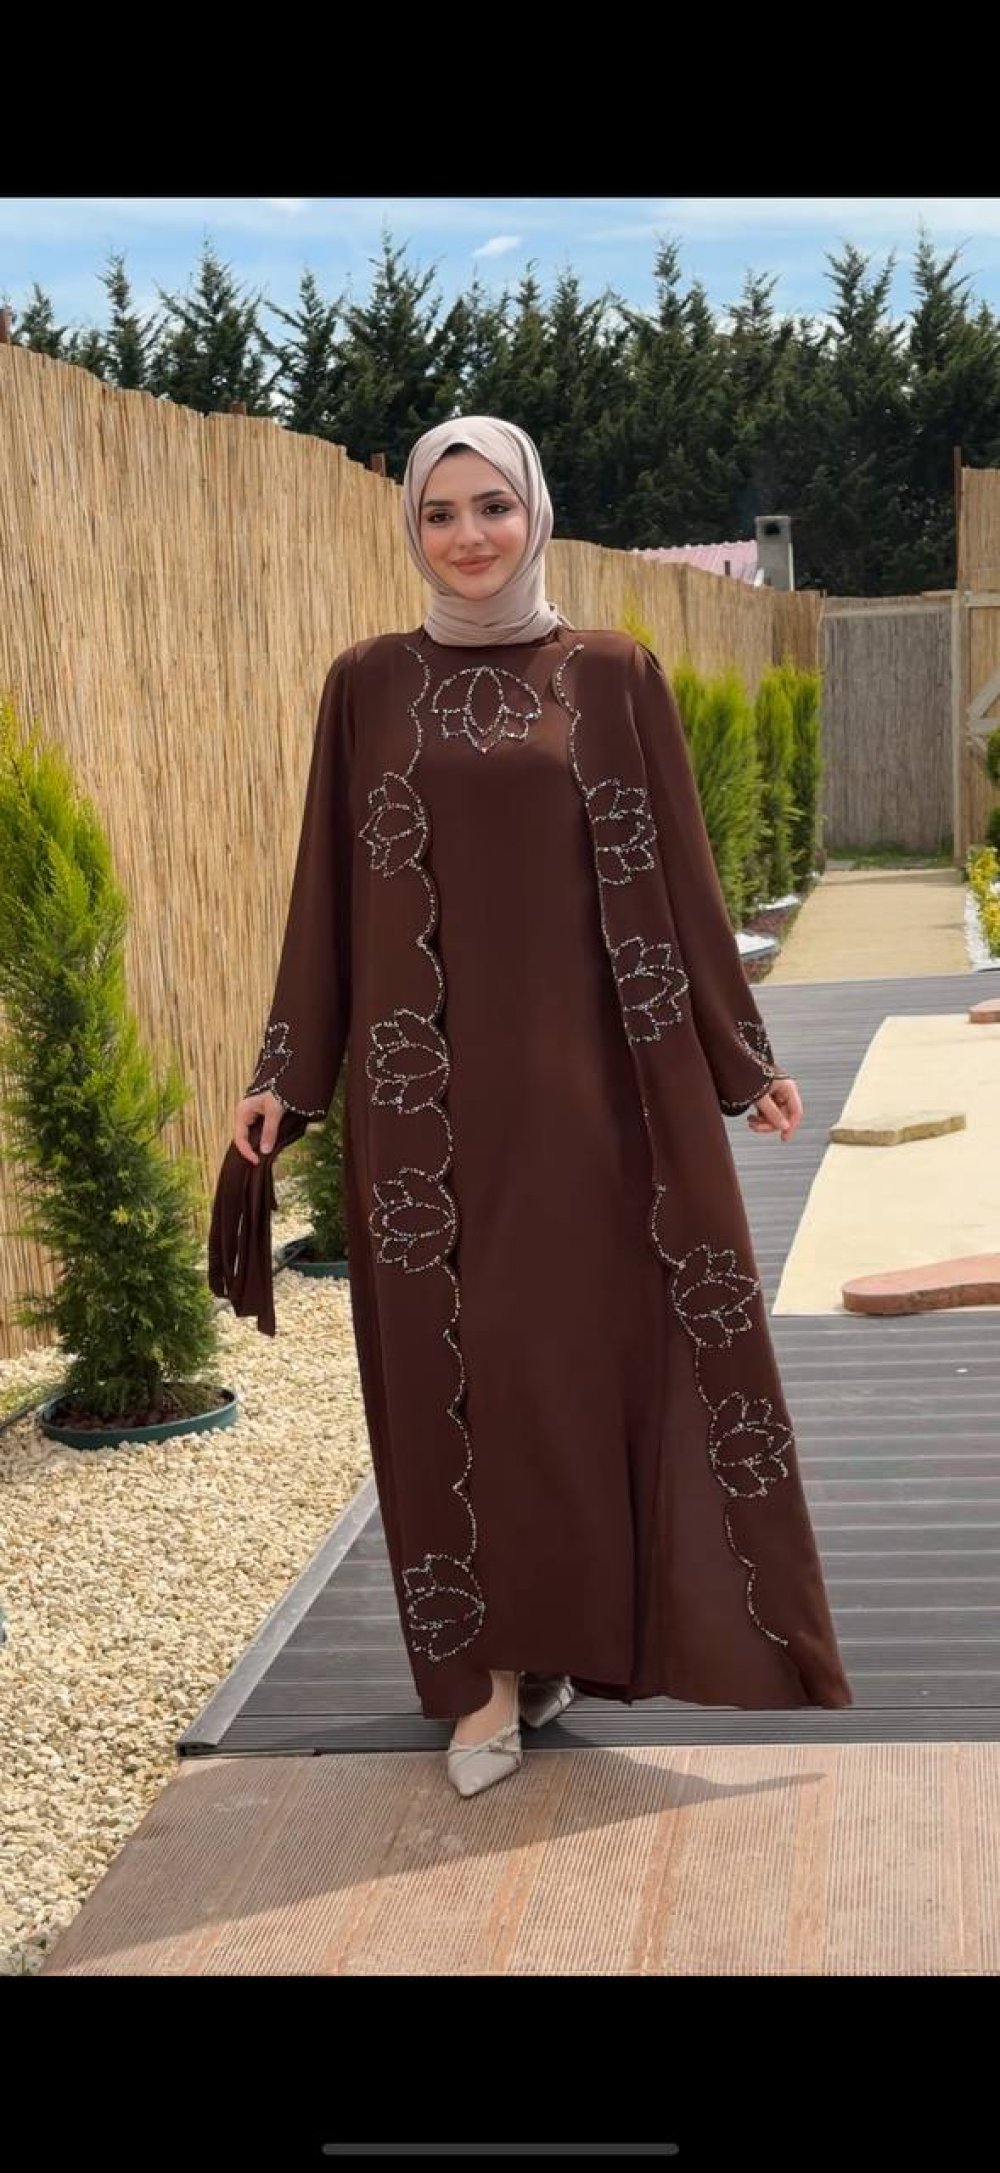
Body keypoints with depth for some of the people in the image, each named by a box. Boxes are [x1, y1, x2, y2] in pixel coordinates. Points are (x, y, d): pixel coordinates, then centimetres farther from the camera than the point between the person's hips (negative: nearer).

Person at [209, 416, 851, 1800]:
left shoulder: (614, 676, 4)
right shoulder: (368, 686, 5)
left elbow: (678, 873, 6)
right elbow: (330, 892, 7)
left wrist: (742, 1056, 7)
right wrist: (287, 1075, 4)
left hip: (585, 1073, 0)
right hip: (431, 1080, 1)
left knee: (590, 1345, 3)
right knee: (452, 1363, 2)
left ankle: (562, 1637, 21)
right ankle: (499, 1665, 14)